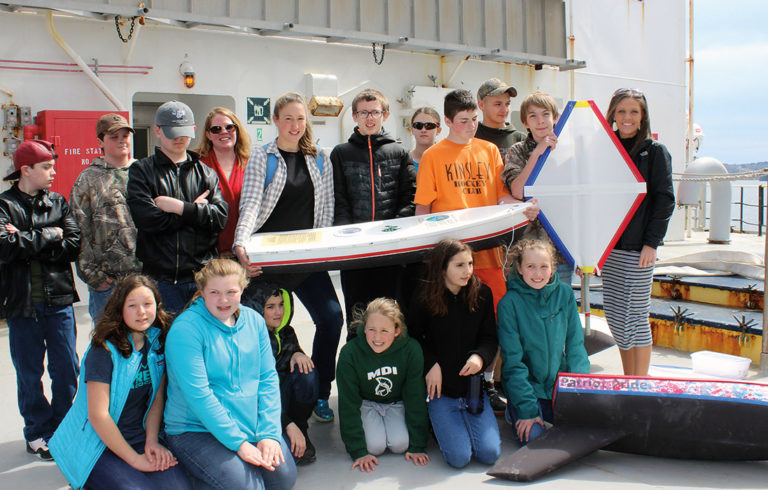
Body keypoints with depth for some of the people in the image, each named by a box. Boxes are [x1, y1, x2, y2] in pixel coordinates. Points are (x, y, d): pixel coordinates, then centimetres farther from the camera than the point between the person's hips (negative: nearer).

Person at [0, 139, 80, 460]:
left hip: (59, 301, 3)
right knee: (29, 374, 8)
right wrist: (48, 235, -14)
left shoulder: (58, 203, 7)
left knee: (67, 370, 7)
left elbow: (73, 245, -6)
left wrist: (27, 242, -15)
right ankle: (38, 433, 24)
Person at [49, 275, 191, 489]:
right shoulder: (103, 351, -15)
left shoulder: (157, 343, 2)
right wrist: (135, 459, -15)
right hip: (97, 445, -4)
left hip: (139, 438, 4)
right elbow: (98, 415, -17)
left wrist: (152, 441, -6)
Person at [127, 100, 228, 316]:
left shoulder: (206, 173, 15)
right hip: (161, 279, -2)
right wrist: (195, 210, -4)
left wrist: (180, 207, -11)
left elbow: (221, 217, -1)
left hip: (202, 275, 2)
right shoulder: (141, 171, 7)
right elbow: (146, 218, -10)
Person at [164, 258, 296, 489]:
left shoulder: (254, 320, 3)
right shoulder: (186, 329, -15)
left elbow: (268, 378, 3)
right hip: (195, 430, -5)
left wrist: (269, 433, -9)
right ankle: (196, 471, 7)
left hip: (252, 426, 6)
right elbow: (198, 394, -20)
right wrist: (238, 443, -21)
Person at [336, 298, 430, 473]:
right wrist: (358, 451, -20)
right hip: (366, 404, 0)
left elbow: (416, 398, -14)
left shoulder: (411, 349, -24)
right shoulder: (350, 353, -26)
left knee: (400, 444, -22)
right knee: (375, 446, -21)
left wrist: (417, 446, -13)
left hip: (397, 404, 0)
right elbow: (348, 404, -18)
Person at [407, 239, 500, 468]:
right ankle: (437, 423, 19)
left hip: (473, 384, 3)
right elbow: (414, 338, 4)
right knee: (459, 457, -13)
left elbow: (490, 338, 4)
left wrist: (480, 357, -17)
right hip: (441, 389, -2)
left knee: (489, 453, -10)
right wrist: (431, 365, -10)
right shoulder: (423, 300, -8)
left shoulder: (482, 294, -1)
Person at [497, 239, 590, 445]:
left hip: (560, 383, 3)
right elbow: (513, 361, -13)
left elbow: (575, 344, 3)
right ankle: (514, 412, 12)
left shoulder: (565, 293, -2)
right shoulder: (509, 303, -13)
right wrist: (527, 409, -17)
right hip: (524, 384, -3)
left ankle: (546, 413, 15)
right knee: (534, 438, -19)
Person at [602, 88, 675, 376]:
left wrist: (652, 243, -14)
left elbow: (664, 200, -6)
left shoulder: (655, 151, -1)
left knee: (635, 314, -3)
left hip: (638, 247, -5)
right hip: (608, 245, 5)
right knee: (614, 315, 9)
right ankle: (628, 380, 22)